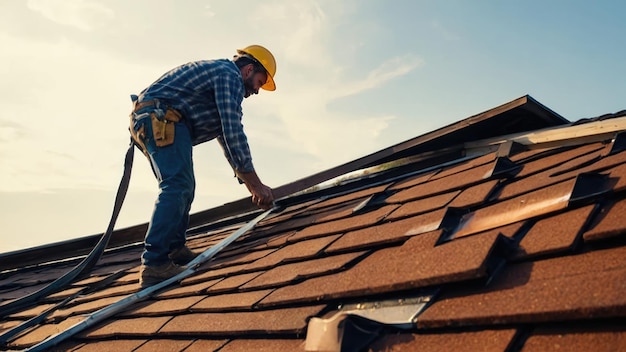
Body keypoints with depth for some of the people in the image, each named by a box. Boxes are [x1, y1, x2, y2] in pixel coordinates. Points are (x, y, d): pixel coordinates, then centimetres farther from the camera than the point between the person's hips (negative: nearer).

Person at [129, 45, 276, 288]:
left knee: (183, 186, 17)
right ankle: (154, 265, -26)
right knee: (177, 186, -19)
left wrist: (248, 182, 28)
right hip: (161, 119, -11)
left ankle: (175, 250, 17)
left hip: (146, 121, 11)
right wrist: (256, 184, -12)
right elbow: (234, 132, -14)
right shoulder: (230, 76, -4)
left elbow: (225, 135, 30)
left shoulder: (219, 73, 28)